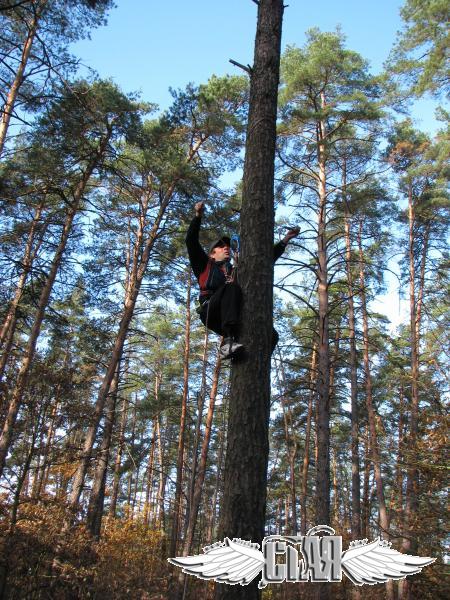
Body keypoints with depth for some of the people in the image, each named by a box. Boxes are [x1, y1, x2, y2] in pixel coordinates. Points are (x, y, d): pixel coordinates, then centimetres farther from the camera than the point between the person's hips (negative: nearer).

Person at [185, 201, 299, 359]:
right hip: (211, 312, -4)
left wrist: (285, 241, 29)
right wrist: (198, 216, 3)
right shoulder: (205, 266, 26)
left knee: (271, 335, -20)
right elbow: (191, 241, 14)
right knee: (232, 287, -34)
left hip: (235, 317, 4)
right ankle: (227, 341, -46)